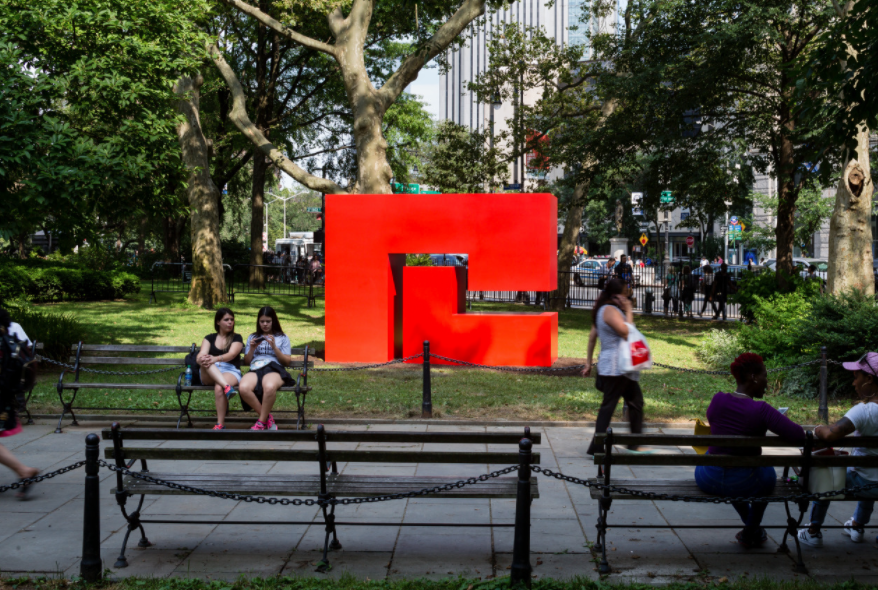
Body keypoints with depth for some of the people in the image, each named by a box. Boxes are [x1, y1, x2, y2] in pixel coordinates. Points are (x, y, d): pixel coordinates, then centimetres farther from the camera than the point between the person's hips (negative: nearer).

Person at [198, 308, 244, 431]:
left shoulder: (236, 338, 12)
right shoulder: (209, 338, 18)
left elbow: (231, 354, -9)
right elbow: (201, 355, 0)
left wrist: (216, 359, -31)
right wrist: (201, 359, -28)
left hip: (231, 371, -2)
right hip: (210, 374, 2)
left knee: (218, 388, -37)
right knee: (206, 361, -33)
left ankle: (220, 424, -33)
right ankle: (227, 388, -53)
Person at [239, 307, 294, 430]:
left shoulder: (282, 338, 21)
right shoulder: (252, 337, 28)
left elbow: (287, 361, 10)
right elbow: (246, 361, 21)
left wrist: (274, 347, -2)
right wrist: (252, 348, 4)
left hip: (274, 369, -2)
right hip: (255, 369, 2)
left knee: (270, 387, -42)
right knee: (244, 388, -36)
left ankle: (262, 421, -21)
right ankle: (267, 416, -17)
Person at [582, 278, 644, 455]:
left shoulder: (602, 309, 15)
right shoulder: (610, 311, -17)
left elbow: (592, 336, 18)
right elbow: (627, 333, -23)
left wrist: (589, 362, 20)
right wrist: (628, 312, -13)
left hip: (623, 367, 11)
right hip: (615, 367, -11)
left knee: (636, 402, 15)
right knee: (608, 405, -6)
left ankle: (636, 443, 22)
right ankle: (596, 448, -1)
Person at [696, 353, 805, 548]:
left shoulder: (717, 400, -5)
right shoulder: (761, 409, -19)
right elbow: (799, 436, -21)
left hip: (707, 481, 3)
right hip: (744, 485, -3)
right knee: (767, 472, 31)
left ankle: (751, 526, 51)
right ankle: (750, 534, 43)